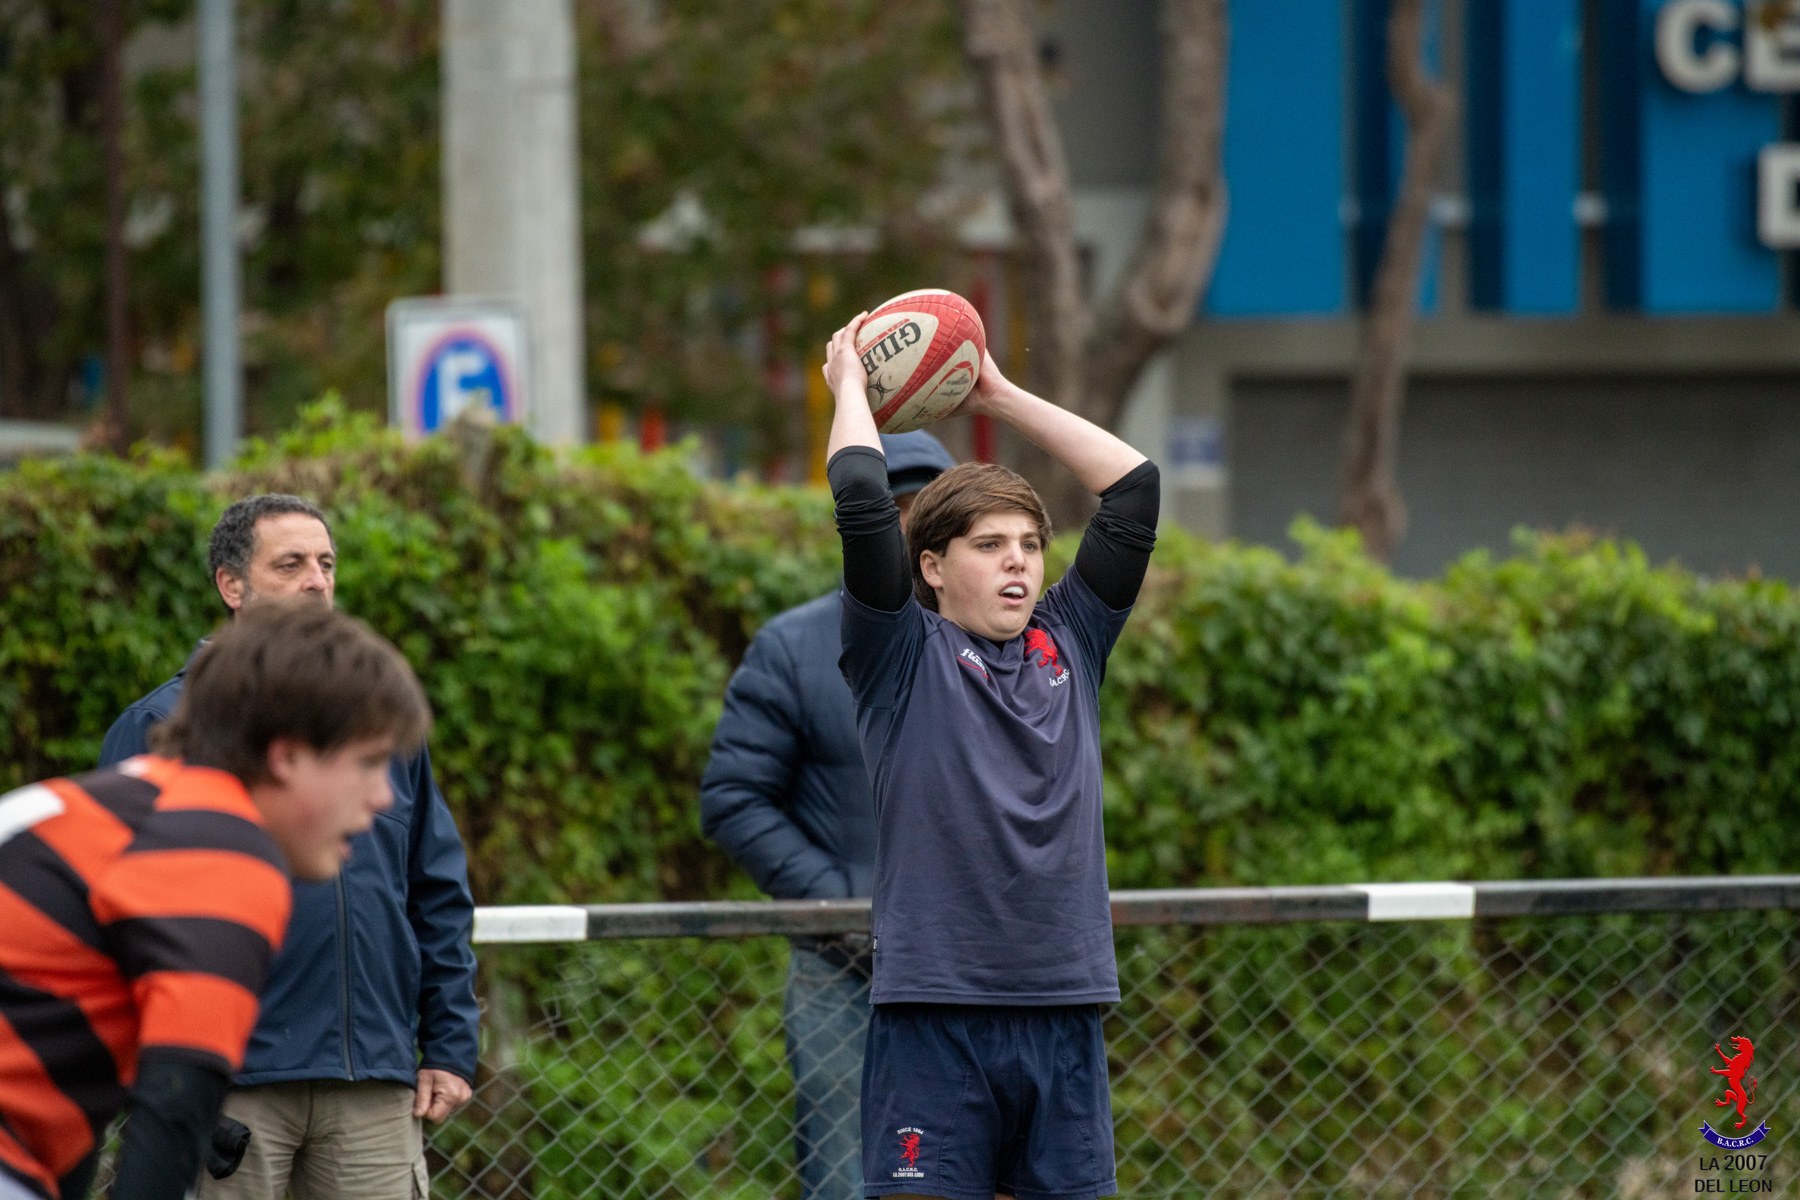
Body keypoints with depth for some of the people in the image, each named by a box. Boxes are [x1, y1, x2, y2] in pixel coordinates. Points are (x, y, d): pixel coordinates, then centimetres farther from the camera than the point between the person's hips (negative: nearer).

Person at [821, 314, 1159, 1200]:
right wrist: (850, 388, 8)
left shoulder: (1068, 646, 15)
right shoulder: (902, 655, 2)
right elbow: (861, 499, -9)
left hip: (1064, 1013, 5)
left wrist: (1002, 397, 19)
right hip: (934, 1017, -5)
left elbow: (1134, 486, 16)